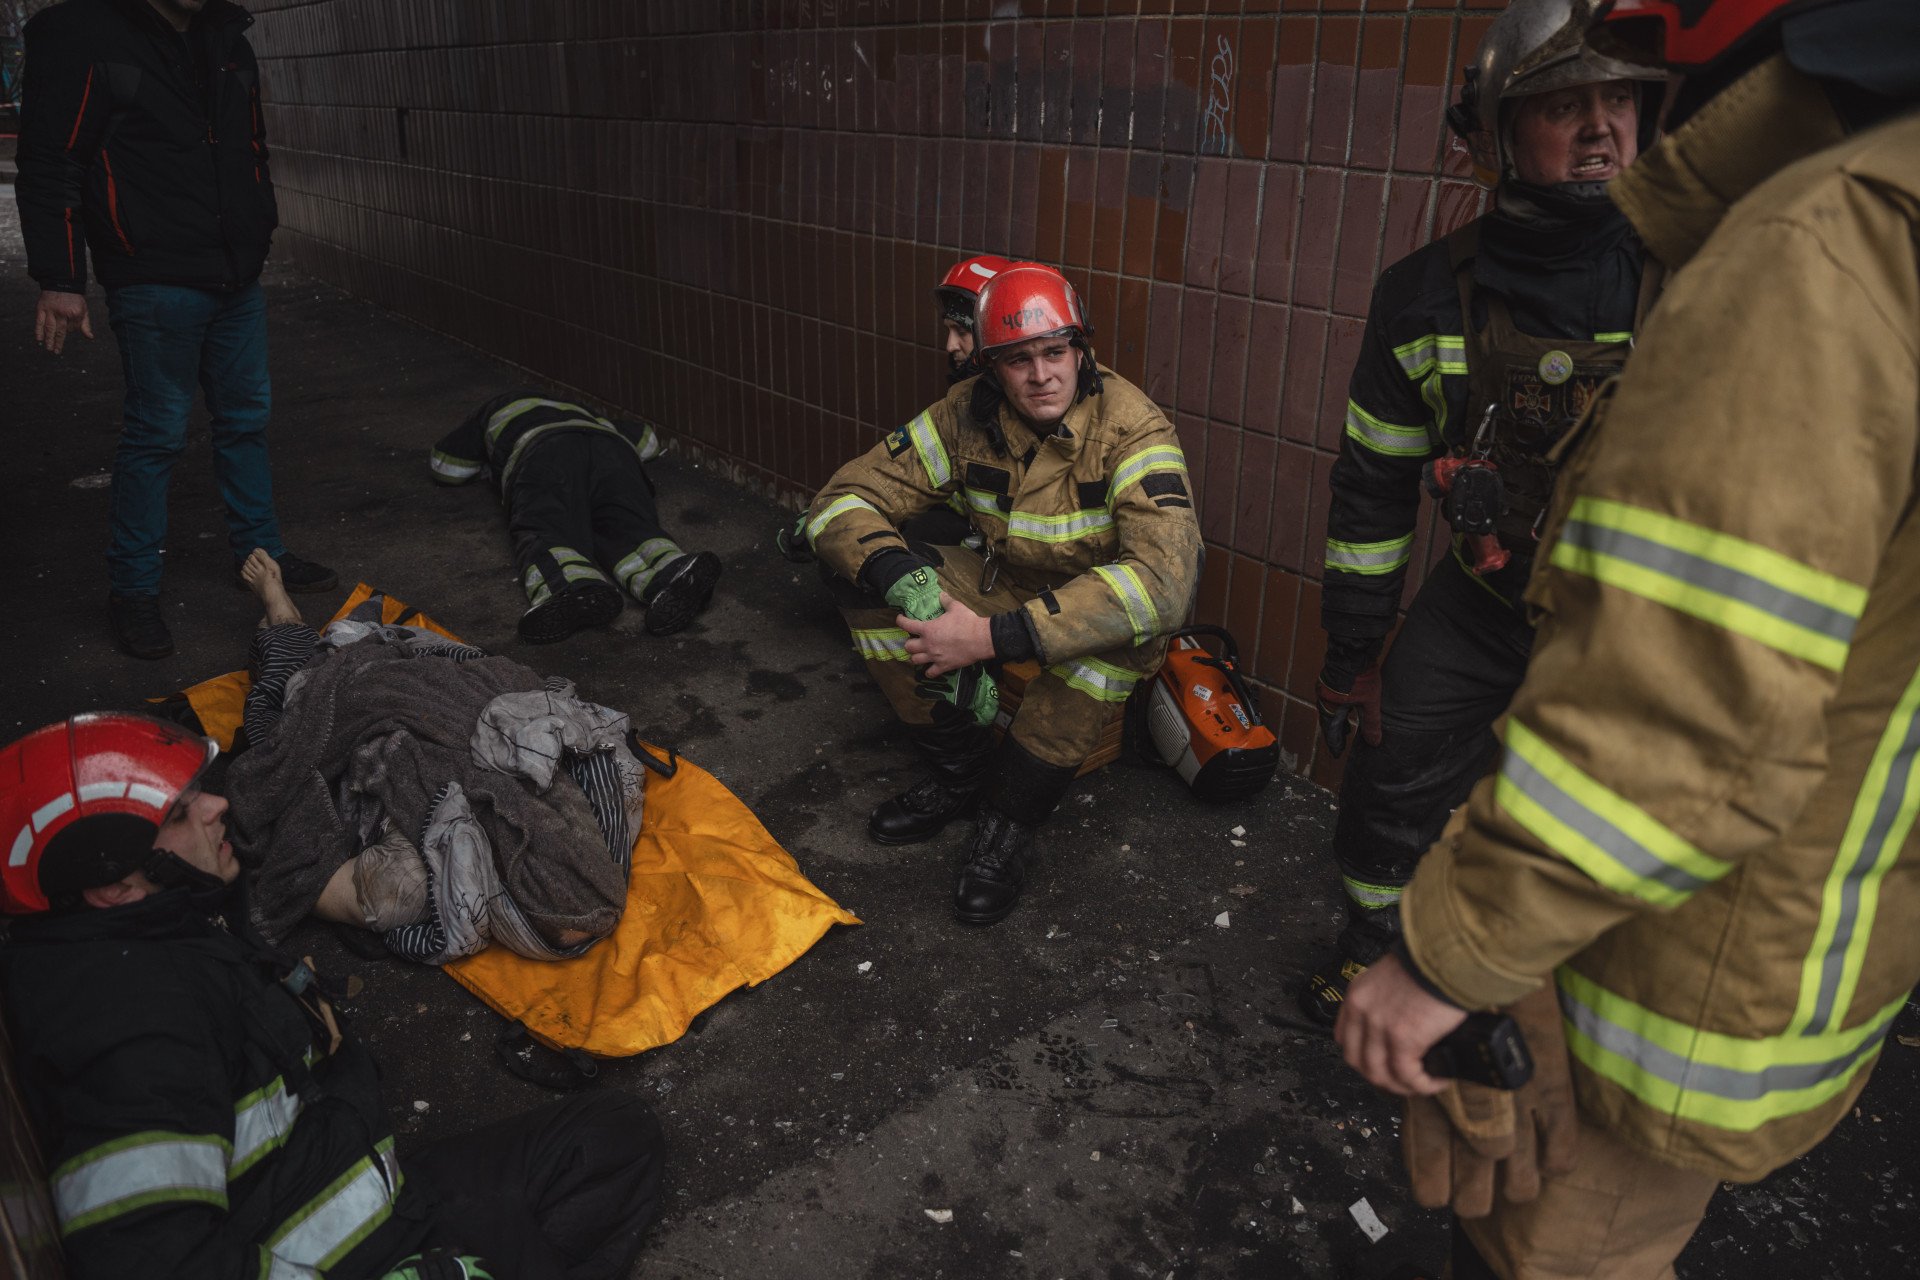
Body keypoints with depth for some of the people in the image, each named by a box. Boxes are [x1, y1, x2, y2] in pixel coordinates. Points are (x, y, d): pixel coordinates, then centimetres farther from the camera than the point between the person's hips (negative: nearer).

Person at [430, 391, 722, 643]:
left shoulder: (494, 411, 43)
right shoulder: (579, 411, 50)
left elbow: (445, 468, 49)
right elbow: (648, 440, 57)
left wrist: (487, 461, 65)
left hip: (543, 452, -3)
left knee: (547, 533, -26)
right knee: (626, 530, -20)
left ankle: (574, 588, -62)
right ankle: (671, 573, -56)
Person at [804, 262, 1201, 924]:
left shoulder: (1130, 428, -26)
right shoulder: (969, 413, -14)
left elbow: (1165, 578, -42)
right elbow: (843, 499, -13)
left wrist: (993, 637, -44)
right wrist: (907, 581, -36)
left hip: (1088, 610, -4)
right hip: (999, 586, 4)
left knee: (1136, 612, -39)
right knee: (860, 568, -16)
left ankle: (1012, 814, -22)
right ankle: (960, 766, -5)